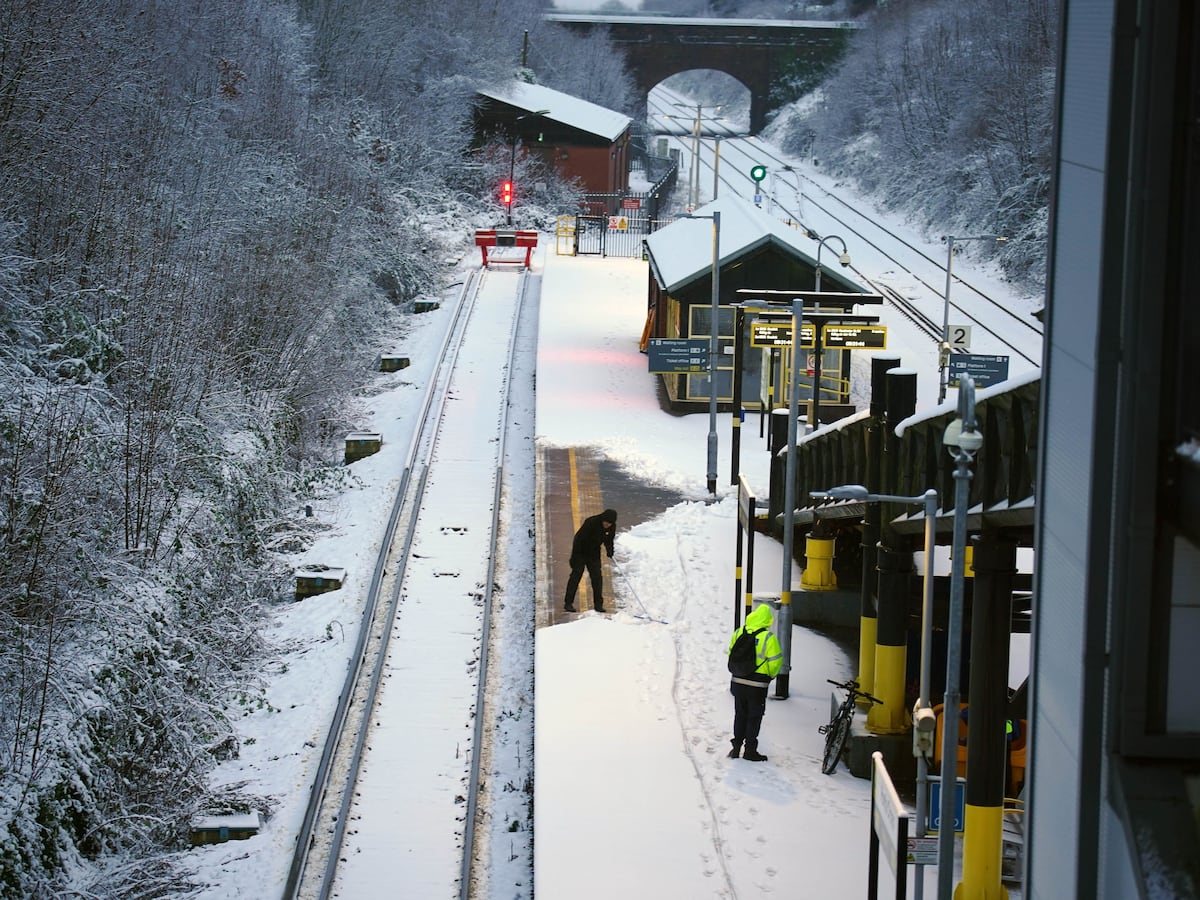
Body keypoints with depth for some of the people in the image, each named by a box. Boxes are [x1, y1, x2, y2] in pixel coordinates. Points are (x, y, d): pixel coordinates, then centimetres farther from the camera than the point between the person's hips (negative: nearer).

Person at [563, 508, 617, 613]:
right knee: (576, 575, -6)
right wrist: (573, 558, -23)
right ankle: (568, 603, -2)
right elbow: (579, 539, -25)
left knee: (597, 576, -1)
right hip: (580, 552, -5)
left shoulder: (612, 527, -11)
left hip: (594, 553, 5)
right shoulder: (591, 523, -30)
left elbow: (608, 540, 7)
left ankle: (598, 604, 4)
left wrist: (610, 550, -13)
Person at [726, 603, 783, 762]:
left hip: (738, 682, 4)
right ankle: (750, 750, 12)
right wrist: (771, 674, 9)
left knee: (740, 715, 17)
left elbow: (731, 655, 7)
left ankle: (736, 748, 19)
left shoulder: (738, 633, -1)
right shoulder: (768, 637, -15)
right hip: (757, 685, -4)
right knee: (754, 717, 8)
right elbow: (775, 661, -11)